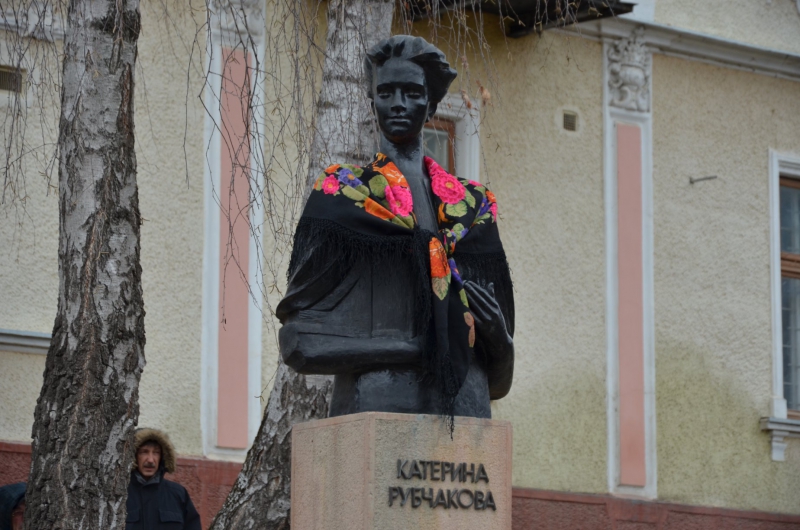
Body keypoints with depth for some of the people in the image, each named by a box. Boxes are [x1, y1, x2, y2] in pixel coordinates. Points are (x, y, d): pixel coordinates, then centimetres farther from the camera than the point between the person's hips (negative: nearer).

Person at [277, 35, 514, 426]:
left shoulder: (469, 202, 19)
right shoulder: (341, 194, 8)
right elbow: (301, 333, -1)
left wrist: (495, 327, -5)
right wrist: (407, 347, -12)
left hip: (462, 397, 4)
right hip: (379, 397, -4)